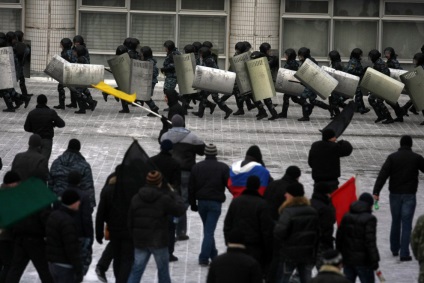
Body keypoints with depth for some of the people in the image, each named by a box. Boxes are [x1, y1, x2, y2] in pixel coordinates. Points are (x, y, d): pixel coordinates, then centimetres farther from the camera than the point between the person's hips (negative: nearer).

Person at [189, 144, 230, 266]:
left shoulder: (196, 167, 5)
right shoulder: (223, 168, -6)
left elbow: (191, 187, 6)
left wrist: (193, 203, 14)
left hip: (201, 202, 4)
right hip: (215, 203, -3)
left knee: (208, 229, 19)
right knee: (209, 230, -5)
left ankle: (213, 254, 26)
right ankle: (204, 258, -12)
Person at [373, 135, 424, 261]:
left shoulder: (392, 157, -3)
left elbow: (383, 174, -11)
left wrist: (376, 192, -15)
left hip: (395, 194, 2)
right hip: (409, 194, -2)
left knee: (395, 222, 18)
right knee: (406, 224, -1)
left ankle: (394, 249, 29)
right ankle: (404, 254, -6)